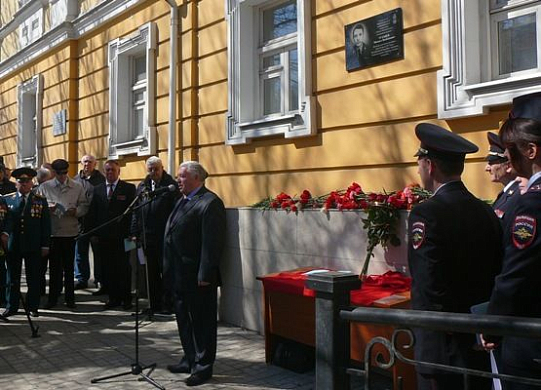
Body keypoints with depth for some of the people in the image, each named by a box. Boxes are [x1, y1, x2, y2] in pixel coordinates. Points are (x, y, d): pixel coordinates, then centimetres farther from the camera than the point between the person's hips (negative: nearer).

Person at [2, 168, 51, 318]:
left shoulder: (41, 201, 4)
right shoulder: (8, 200, 6)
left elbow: (46, 224, 2)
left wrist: (45, 245, -2)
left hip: (33, 246, -1)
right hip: (13, 245, 1)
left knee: (33, 278, 6)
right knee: (13, 278, 9)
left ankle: (33, 307, 16)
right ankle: (11, 307, 20)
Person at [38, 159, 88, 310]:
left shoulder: (77, 187, 5)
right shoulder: (45, 187, 6)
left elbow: (84, 206, 5)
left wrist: (76, 211, -15)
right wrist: (47, 208, -14)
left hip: (70, 231, 0)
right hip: (52, 231, 0)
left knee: (69, 266, 8)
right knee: (54, 266, 4)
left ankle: (69, 297, 17)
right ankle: (53, 298, 13)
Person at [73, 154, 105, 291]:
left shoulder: (101, 179, -1)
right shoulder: (75, 180, 9)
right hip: (80, 221, 3)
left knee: (98, 252, 1)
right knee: (80, 251, 10)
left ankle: (100, 281, 7)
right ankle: (81, 279, 21)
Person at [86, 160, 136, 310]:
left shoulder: (129, 188, 1)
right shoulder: (97, 189, 13)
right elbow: (92, 213, 12)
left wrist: (131, 233, -10)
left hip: (121, 235, -3)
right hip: (103, 236, 4)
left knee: (124, 268, 1)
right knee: (108, 269, 6)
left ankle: (126, 299, 11)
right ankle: (113, 298, 16)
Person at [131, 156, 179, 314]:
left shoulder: (171, 185, -5)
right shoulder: (142, 186, 11)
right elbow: (136, 211, 12)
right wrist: (135, 233, 6)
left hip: (165, 236, -5)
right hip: (148, 236, 5)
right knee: (152, 272, 12)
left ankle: (169, 303, 11)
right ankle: (155, 305, 21)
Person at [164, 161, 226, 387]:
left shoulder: (210, 202, -15)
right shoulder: (183, 201, 16)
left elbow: (213, 242, -21)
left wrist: (205, 275, -23)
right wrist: (168, 270, 15)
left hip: (197, 277, -10)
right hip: (179, 276, 10)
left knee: (202, 323, 4)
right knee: (184, 320, 19)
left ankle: (203, 367, 16)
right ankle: (190, 360, 33)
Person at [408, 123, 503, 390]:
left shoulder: (426, 214, -18)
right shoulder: (487, 212, 2)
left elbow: (427, 290, -22)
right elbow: (496, 277, 6)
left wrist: (429, 361, -16)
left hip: (443, 344, -6)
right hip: (482, 340, 7)